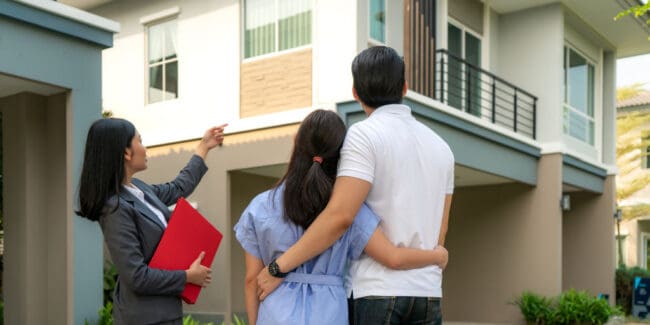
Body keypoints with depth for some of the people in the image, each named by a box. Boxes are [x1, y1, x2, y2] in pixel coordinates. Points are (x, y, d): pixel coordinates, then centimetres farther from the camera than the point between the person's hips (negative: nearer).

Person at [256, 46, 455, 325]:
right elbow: (438, 235, 15)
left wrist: (278, 267, -13)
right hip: (428, 294, 6)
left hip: (376, 291, -6)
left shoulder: (365, 134, -7)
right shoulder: (441, 147, 14)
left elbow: (340, 215, -19)